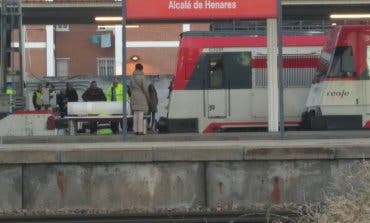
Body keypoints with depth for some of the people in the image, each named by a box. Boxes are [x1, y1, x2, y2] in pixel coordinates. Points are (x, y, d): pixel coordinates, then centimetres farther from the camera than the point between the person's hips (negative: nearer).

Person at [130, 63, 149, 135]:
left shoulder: (132, 77, 7)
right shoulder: (142, 77, -11)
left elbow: (131, 88, 11)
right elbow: (145, 88, -13)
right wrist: (148, 97, -1)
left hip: (134, 96, 6)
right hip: (141, 96, -6)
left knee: (136, 114, 7)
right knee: (141, 114, -6)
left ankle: (136, 130, 5)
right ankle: (140, 130, -8)